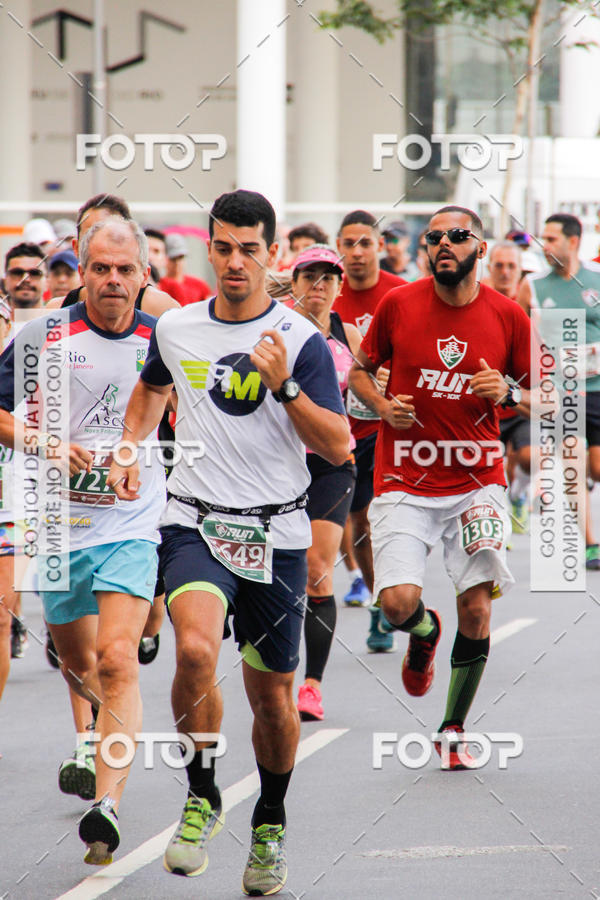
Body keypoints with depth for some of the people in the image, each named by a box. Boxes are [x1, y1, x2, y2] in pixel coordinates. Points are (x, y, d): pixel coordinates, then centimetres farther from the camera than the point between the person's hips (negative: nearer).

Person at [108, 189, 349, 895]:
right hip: (195, 524, 1)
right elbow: (151, 387, 29)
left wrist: (284, 386, -21)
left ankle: (270, 823, 33)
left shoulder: (300, 341, -5)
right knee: (195, 650, -27)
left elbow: (338, 447, -9)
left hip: (276, 532, -1)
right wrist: (130, 450, 14)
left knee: (272, 695, 8)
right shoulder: (175, 330, 5)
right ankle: (201, 797, -7)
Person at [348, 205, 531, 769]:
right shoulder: (398, 306, -2)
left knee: (476, 606, -6)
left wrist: (508, 394, -13)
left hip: (476, 481, 1)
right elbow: (360, 371, 12)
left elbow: (540, 395, 8)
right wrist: (381, 405, -8)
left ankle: (454, 730, 13)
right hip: (404, 483, 0)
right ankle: (423, 632, 24)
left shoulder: (508, 316, -1)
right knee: (397, 604, -15)